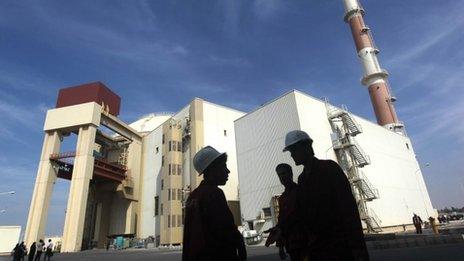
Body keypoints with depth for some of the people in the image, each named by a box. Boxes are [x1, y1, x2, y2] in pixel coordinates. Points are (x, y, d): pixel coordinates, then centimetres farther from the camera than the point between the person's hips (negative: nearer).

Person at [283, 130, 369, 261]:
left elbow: (349, 206, -13)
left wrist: (357, 247, -17)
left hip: (339, 244, -5)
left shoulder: (329, 168, -6)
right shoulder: (302, 178, 11)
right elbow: (303, 213, 11)